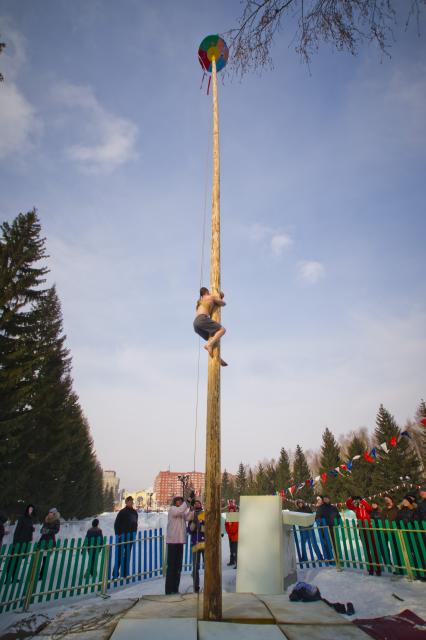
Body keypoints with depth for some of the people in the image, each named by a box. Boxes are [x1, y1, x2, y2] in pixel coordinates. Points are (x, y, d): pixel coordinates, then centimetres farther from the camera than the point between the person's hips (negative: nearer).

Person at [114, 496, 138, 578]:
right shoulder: (122, 512, -9)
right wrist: (118, 534, -12)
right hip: (122, 536, -5)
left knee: (127, 555, 11)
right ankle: (115, 574, 7)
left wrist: (134, 533, 8)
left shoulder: (134, 512, 7)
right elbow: (116, 524, -8)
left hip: (130, 536, 5)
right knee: (119, 555, -1)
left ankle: (125, 573, 19)